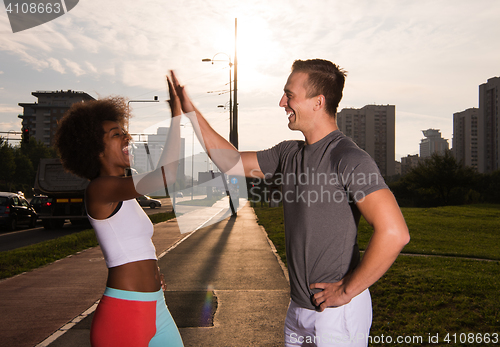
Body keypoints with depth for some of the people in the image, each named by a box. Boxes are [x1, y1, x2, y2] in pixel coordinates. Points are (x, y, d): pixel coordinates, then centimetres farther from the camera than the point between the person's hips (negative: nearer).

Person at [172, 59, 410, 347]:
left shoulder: (349, 158, -20)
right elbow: (232, 162, 14)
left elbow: (395, 233, -27)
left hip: (338, 310, -7)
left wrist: (347, 290, -18)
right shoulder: (289, 153, 6)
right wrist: (189, 108, 11)